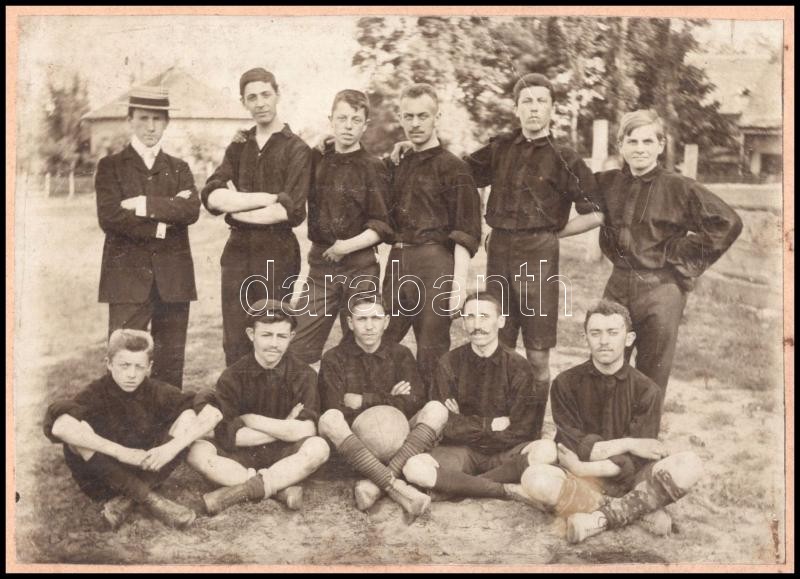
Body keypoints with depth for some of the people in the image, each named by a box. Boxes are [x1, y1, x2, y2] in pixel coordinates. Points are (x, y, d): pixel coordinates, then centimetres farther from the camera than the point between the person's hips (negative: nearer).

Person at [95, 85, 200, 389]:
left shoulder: (179, 168, 16)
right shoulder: (111, 166, 8)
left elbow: (191, 209, -4)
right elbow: (109, 217, -9)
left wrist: (144, 204, -12)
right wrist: (162, 222, -10)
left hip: (173, 279, 3)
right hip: (127, 276, -2)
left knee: (171, 363, 6)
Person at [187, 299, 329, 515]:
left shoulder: (303, 374, -6)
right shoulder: (233, 376, -6)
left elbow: (306, 431, -17)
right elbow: (227, 436, -15)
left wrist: (250, 419, -16)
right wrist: (285, 429, -15)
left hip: (284, 455, 0)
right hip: (243, 456, 1)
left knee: (318, 447, -31)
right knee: (198, 452, -26)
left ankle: (238, 491, -26)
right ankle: (283, 488, -27)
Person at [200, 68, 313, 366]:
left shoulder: (296, 149, -1)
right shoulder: (238, 147, 13)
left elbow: (291, 211, -14)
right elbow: (210, 196, -3)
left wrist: (237, 208, -6)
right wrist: (266, 198, -13)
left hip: (277, 254, -4)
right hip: (237, 251, 4)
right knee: (234, 344, 7)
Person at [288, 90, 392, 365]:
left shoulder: (372, 167, -3)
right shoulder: (316, 160, 9)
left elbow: (382, 225, -5)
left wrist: (349, 245, -17)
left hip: (360, 268, -3)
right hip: (320, 265, 4)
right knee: (300, 349, 1)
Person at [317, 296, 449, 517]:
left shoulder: (400, 354, 8)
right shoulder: (334, 358, 2)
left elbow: (415, 402, -6)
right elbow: (335, 409, -11)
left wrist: (364, 400, -11)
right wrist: (389, 401, -10)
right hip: (354, 444, -2)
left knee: (436, 410, -22)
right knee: (329, 419, -32)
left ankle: (372, 484, -37)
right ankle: (396, 486, -42)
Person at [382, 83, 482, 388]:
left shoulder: (452, 167, -2)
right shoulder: (398, 165, 16)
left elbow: (465, 233, -8)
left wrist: (459, 281, -16)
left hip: (434, 263, -6)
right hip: (397, 262, 6)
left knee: (431, 352, -3)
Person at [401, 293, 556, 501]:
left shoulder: (518, 367, -2)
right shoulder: (449, 363, -1)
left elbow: (521, 431, -7)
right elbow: (445, 426, -6)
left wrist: (466, 426, -6)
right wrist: (490, 424, -9)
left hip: (504, 452, 0)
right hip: (461, 451, 0)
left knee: (545, 451, -31)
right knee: (414, 469, -29)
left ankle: (454, 486, -21)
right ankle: (508, 490, -22)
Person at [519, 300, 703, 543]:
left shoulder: (645, 390, -1)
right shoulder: (566, 384, -1)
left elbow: (635, 462, -8)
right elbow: (573, 447, -9)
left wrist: (586, 467, -17)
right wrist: (626, 444, -11)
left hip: (627, 480, 1)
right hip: (581, 482, 0)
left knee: (689, 464, -24)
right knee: (535, 478, -33)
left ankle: (600, 519, -26)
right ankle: (641, 509, -20)